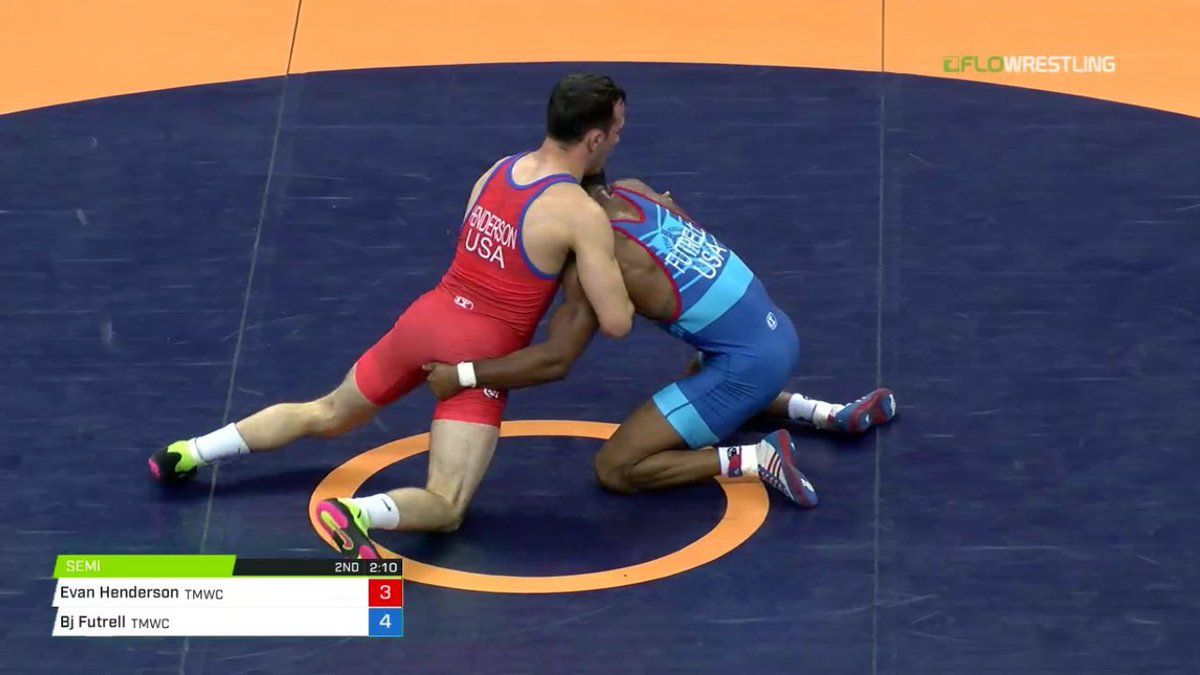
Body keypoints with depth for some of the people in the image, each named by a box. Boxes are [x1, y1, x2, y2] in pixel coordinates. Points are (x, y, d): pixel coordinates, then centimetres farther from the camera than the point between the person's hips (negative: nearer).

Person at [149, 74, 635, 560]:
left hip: (426, 317, 7)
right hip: (479, 354, -7)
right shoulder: (583, 215, -13)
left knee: (325, 416, 27)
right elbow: (616, 323, -14)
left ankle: (188, 453, 22)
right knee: (444, 509, -9)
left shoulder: (498, 170, 7)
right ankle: (356, 515, -38)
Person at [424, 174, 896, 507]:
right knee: (696, 388, 41)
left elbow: (555, 361, -19)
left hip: (746, 364, -8)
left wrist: (463, 376, -15)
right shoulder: (633, 191, 6)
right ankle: (828, 414, 24)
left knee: (614, 470, -2)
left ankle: (756, 460, -10)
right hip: (778, 333, 8)